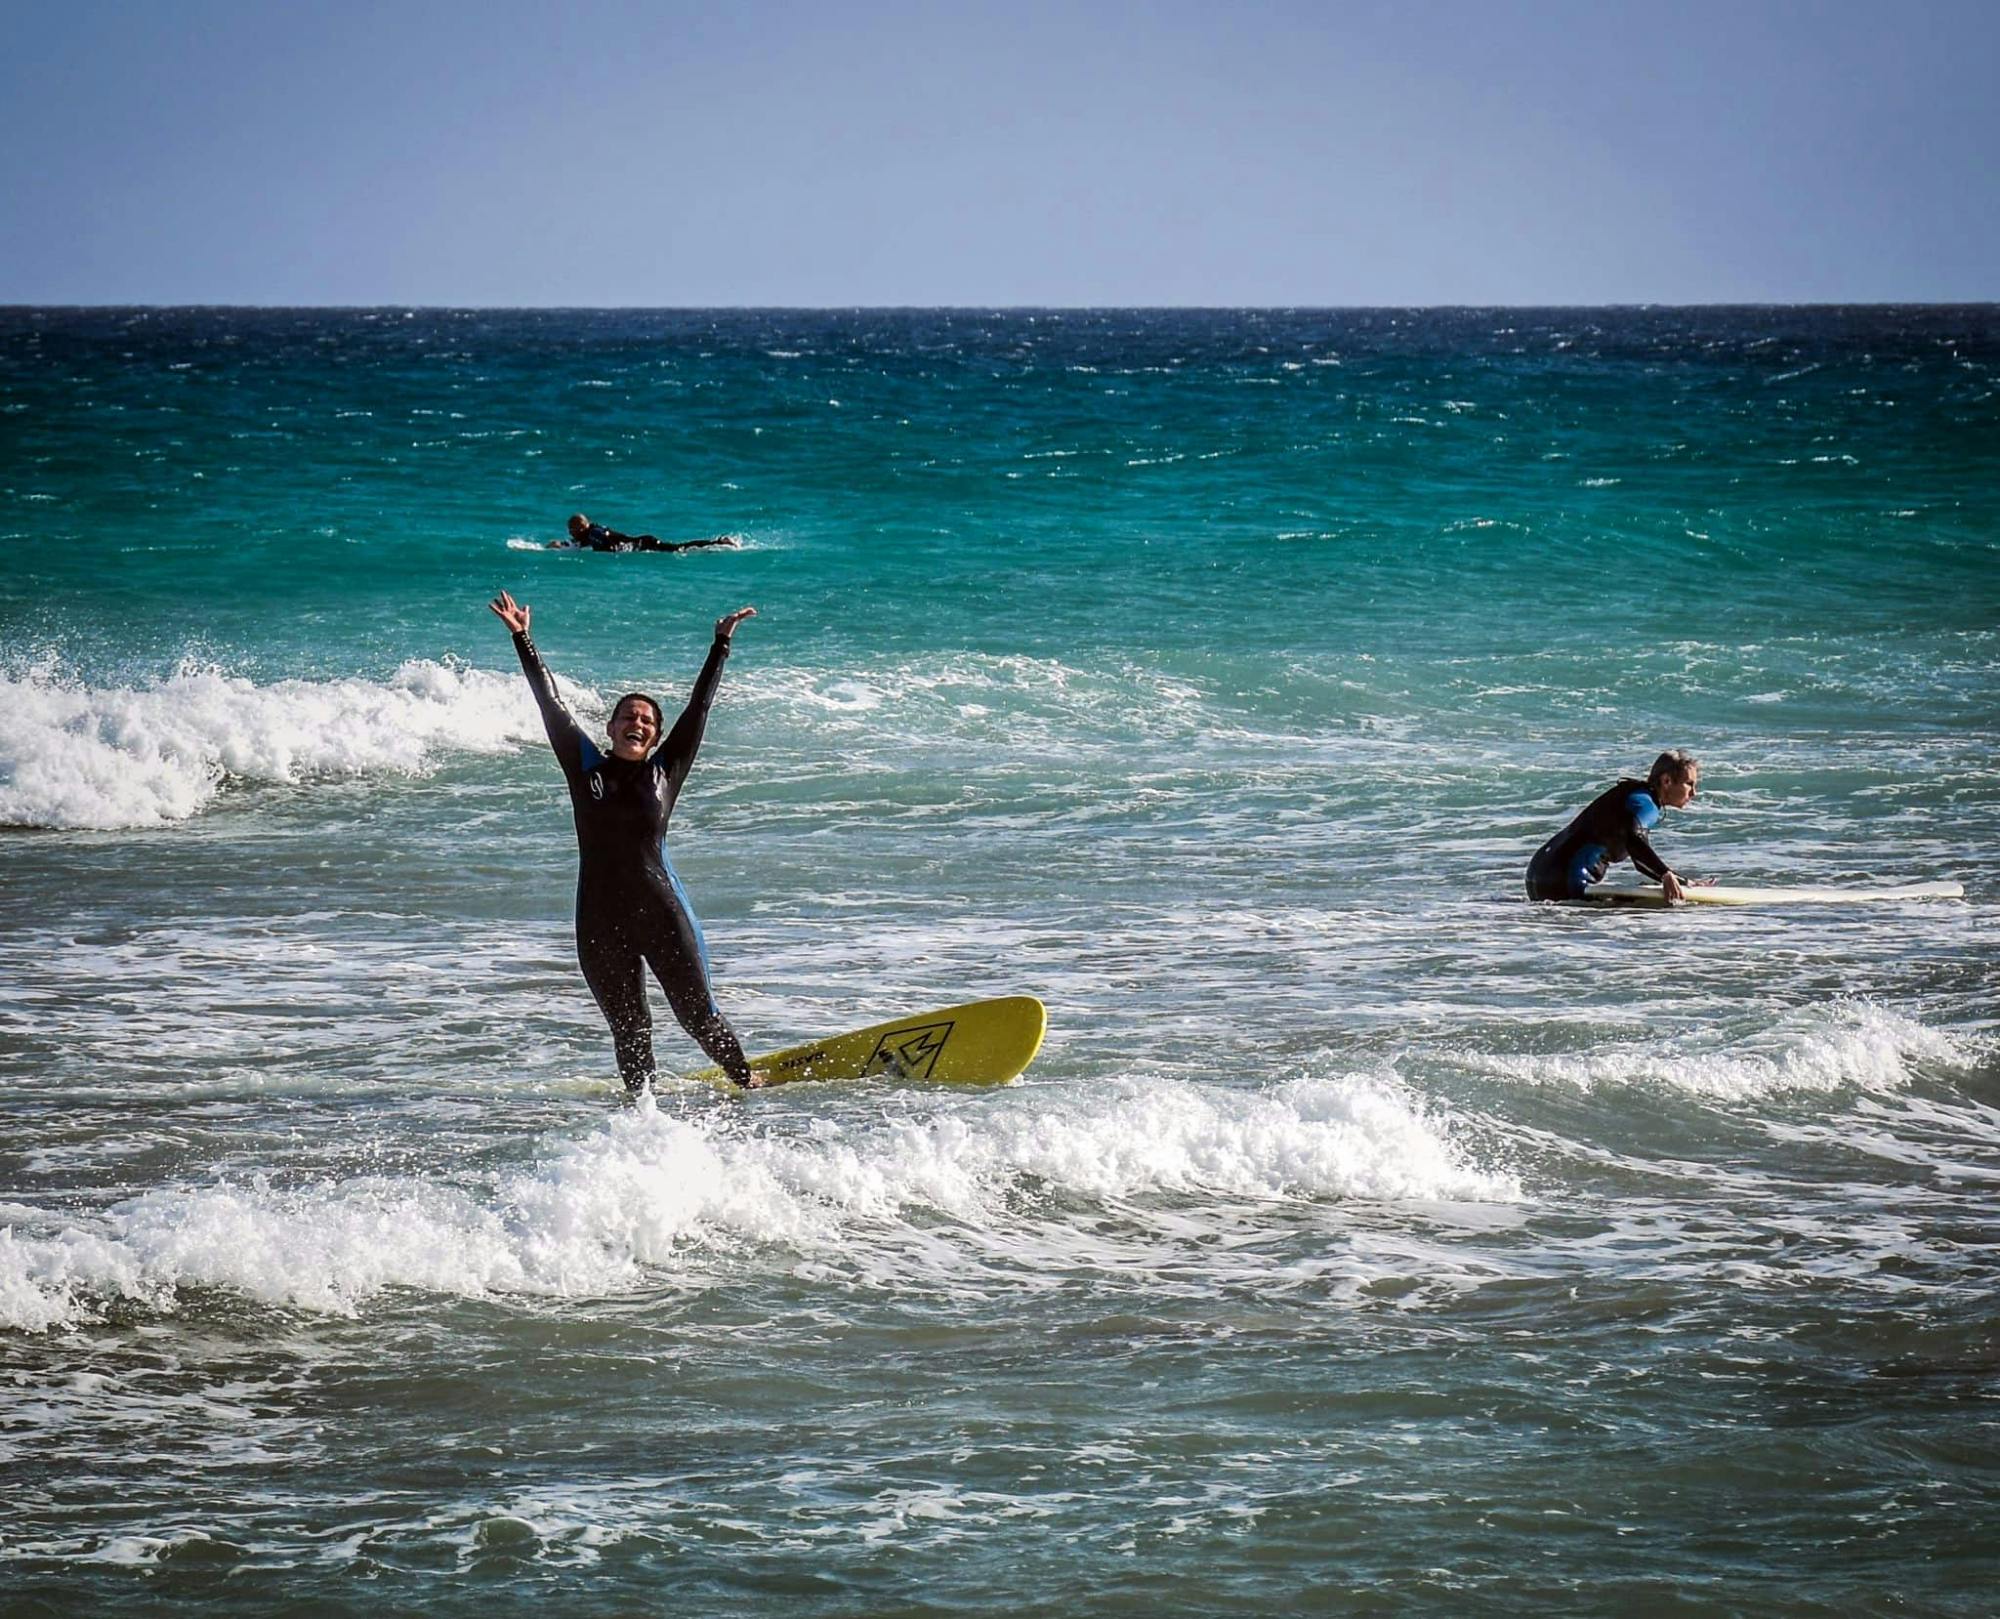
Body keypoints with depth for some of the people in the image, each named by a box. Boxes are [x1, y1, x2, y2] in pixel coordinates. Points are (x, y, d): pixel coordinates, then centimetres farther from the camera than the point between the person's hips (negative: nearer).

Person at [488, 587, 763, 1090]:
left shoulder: (665, 771, 5)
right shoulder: (586, 768, 5)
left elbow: (699, 707, 6)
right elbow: (551, 705, 5)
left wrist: (721, 644, 5)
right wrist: (522, 639, 4)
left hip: (660, 912, -1)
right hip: (600, 921, 1)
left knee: (698, 1014, 4)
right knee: (629, 1033, 8)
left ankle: (748, 1083, 22)